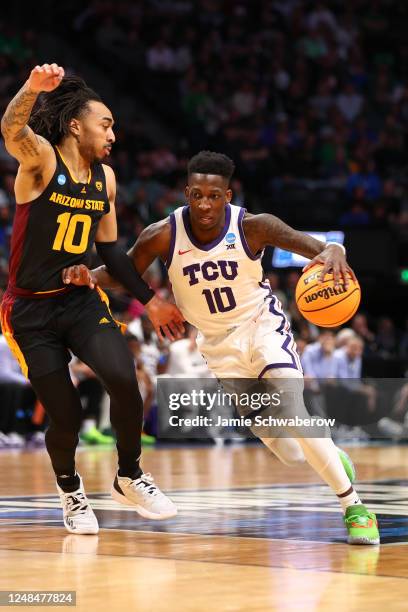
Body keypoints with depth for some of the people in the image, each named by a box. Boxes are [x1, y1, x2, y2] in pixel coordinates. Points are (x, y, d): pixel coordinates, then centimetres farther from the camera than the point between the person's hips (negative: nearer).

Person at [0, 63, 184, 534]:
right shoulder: (40, 159, -11)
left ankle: (129, 478, 0)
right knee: (66, 416, -7)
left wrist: (150, 301, 15)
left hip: (81, 300, 4)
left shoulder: (105, 178, 7)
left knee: (123, 378, -22)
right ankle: (69, 488, 26)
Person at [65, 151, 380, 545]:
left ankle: (354, 508, -13)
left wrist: (332, 252, -55)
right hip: (218, 340, 3)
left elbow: (311, 246, -31)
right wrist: (90, 276, -29)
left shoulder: (253, 227, -25)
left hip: (261, 323, -2)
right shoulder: (163, 236, -20)